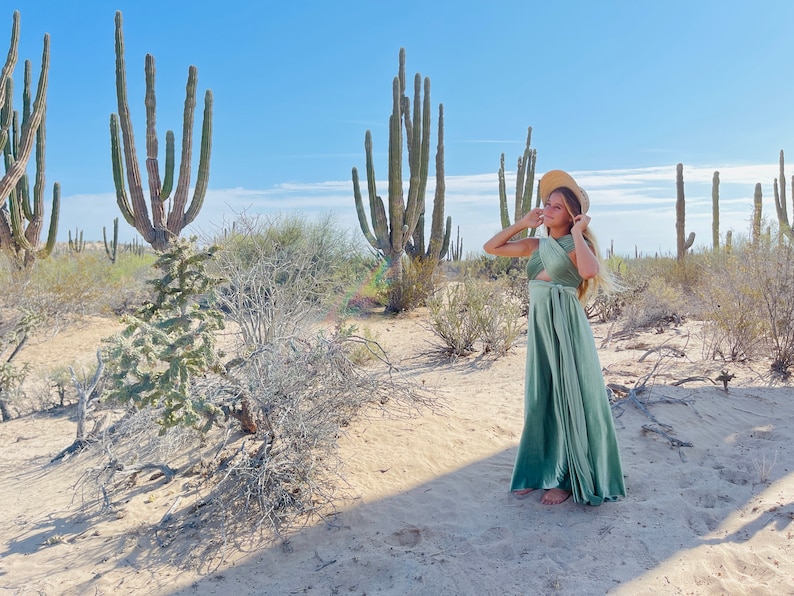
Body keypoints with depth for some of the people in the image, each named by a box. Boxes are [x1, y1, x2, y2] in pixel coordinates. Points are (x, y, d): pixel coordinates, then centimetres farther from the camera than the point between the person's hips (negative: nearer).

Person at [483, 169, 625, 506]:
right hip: (538, 325, 6)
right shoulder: (536, 245, 10)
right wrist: (523, 223, 8)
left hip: (565, 326, -6)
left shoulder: (577, 246, -6)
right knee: (540, 398, 13)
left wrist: (577, 232, -17)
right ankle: (541, 470, 27)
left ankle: (569, 479, 15)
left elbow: (590, 271, -29)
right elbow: (491, 247, 13)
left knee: (567, 399, 2)